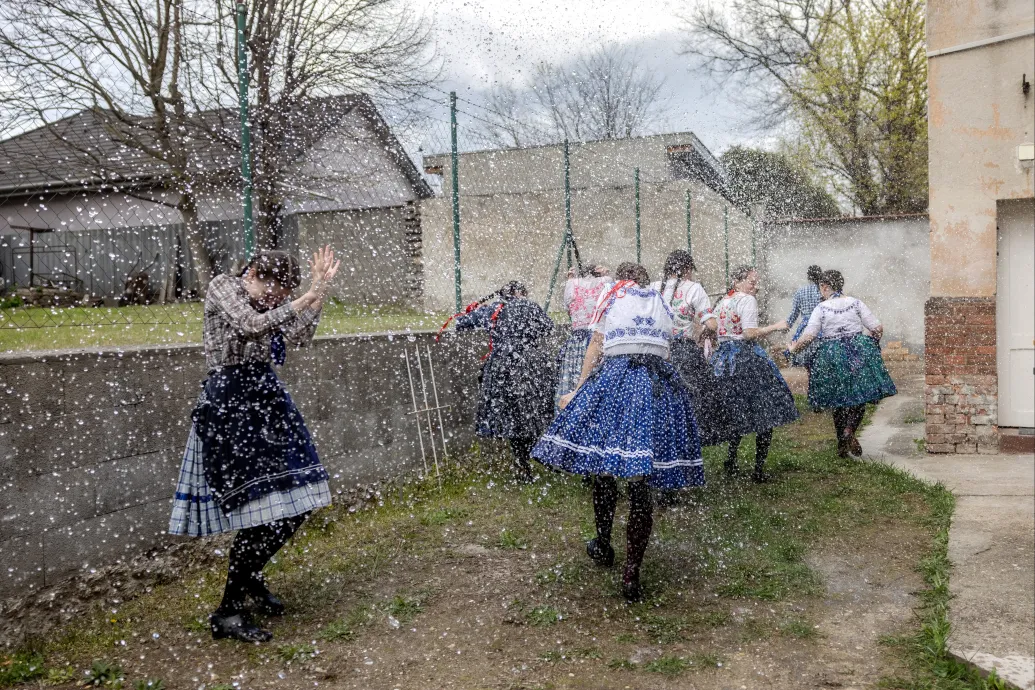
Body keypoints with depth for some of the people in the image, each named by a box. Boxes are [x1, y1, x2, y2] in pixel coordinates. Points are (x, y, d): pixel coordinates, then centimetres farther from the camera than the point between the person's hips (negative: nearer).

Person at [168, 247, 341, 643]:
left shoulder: (268, 303, 16)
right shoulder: (223, 286, -4)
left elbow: (300, 337, 3)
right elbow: (252, 326, -19)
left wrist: (320, 290, -2)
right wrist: (308, 297, -17)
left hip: (265, 396, 8)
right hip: (229, 404, -8)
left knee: (295, 504, 5)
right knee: (262, 508, -12)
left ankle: (250, 578, 30)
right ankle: (228, 613, 0)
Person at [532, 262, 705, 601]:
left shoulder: (612, 295, 13)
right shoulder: (661, 304, 24)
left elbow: (595, 347, 9)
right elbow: (664, 348, 17)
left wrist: (578, 391, 14)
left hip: (614, 379, -3)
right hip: (659, 387, 3)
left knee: (602, 468, 14)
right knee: (641, 480, 2)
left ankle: (603, 547, 27)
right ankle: (632, 574, 1)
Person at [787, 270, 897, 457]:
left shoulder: (821, 308, -7)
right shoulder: (856, 303, 1)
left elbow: (808, 336, -14)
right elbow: (877, 328, 0)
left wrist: (793, 348, 4)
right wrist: (872, 344, 20)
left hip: (832, 356, -1)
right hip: (859, 353, 1)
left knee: (839, 400, 12)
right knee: (859, 396, 10)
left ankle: (842, 445, 16)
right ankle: (849, 429, -15)